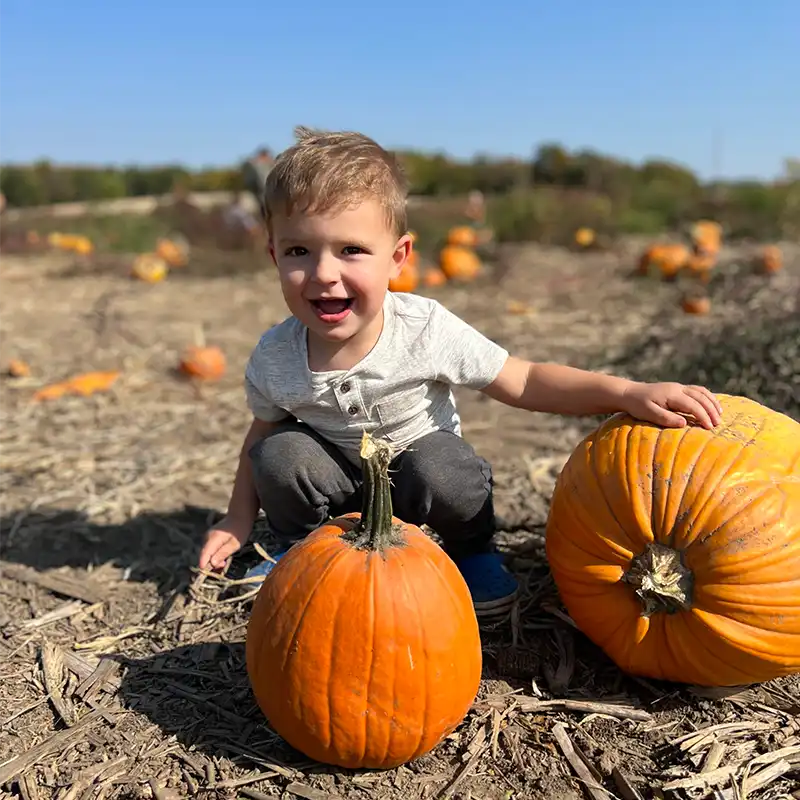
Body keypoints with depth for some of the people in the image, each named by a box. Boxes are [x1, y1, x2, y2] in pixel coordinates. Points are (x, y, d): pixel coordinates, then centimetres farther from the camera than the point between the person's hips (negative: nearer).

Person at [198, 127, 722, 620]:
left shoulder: (425, 330, -27)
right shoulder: (274, 360, -20)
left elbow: (523, 383, -21)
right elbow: (263, 430, 1)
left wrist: (626, 392, -33)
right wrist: (240, 517, -2)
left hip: (423, 489, -1)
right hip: (341, 490, 2)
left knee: (435, 460, -34)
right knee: (280, 455, -24)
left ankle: (473, 550, -1)